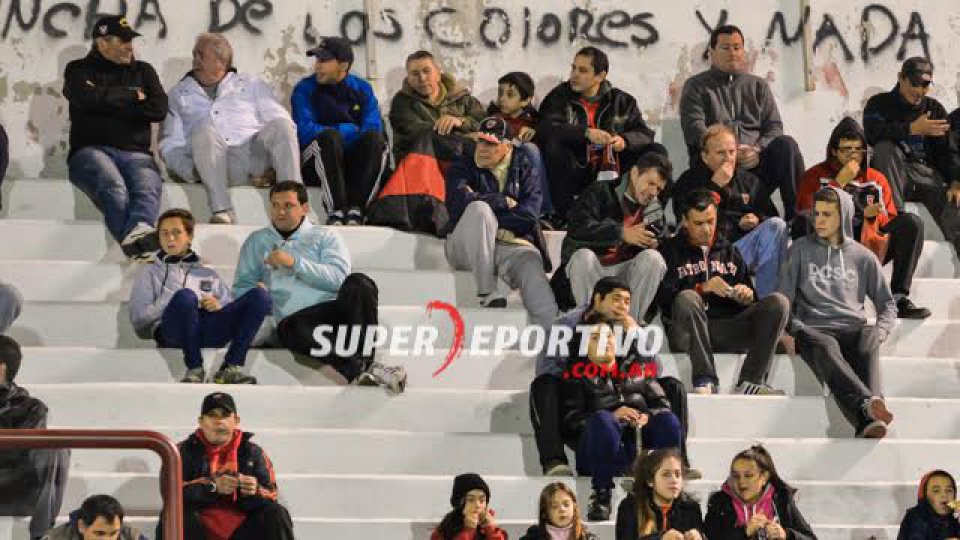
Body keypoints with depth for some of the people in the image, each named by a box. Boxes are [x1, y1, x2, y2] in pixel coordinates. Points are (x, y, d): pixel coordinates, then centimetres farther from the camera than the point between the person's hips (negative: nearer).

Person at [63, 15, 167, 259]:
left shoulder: (143, 71, 25)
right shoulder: (79, 70, 17)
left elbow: (159, 109, 7)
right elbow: (89, 97, -7)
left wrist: (110, 106, 1)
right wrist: (132, 96, 5)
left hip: (136, 153, 2)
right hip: (91, 150, -2)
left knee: (148, 189, -34)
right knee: (113, 187, -37)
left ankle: (138, 229, -63)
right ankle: (134, 240, -58)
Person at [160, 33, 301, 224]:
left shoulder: (251, 84, 25)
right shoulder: (179, 94, 26)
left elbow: (283, 128, 14)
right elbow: (170, 145, 15)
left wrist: (276, 165, -4)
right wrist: (189, 169, -8)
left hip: (256, 157, 1)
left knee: (280, 125, -28)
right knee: (204, 132, -32)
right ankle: (222, 212, -42)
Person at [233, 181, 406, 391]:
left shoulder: (325, 236, 19)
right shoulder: (256, 242, 25)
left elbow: (338, 277, 1)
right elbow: (241, 287, 22)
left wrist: (294, 262, -6)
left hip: (335, 308, 1)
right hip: (294, 317, -1)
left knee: (358, 283, -32)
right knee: (291, 330, -39)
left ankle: (362, 361, -38)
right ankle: (364, 370, -40)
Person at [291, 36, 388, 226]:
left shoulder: (362, 89, 9)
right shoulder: (304, 89, 2)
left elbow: (374, 129, -5)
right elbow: (305, 132, -12)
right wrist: (349, 131, -9)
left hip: (354, 165, 2)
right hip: (315, 166, -2)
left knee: (375, 138, -27)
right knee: (329, 136, -33)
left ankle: (355, 209, -35)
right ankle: (335, 211, -39)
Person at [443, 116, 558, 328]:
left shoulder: (524, 165, 11)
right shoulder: (463, 166, 8)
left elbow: (529, 212, -2)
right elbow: (459, 202, -13)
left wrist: (493, 223, -12)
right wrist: (506, 202, -8)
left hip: (512, 244, 1)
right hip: (466, 250, -1)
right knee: (479, 209, -32)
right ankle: (486, 292, -32)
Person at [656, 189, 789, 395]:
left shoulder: (729, 251, 25)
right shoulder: (670, 251, 12)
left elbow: (752, 303, 22)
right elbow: (662, 297, -3)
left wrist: (747, 297, -2)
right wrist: (701, 288, -15)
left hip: (727, 328, 4)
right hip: (688, 332, -3)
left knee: (778, 302, -17)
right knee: (687, 298, -36)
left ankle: (750, 382, -29)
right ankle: (704, 383, -38)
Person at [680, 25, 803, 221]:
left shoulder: (758, 85, 25)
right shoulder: (696, 86, 16)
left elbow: (774, 127, 13)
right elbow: (695, 130, 0)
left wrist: (757, 151, -10)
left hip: (756, 160, 3)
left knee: (786, 144, -28)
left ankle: (796, 216, -32)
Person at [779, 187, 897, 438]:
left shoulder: (863, 257, 22)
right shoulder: (801, 250, 20)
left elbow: (887, 304, 24)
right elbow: (784, 297, 14)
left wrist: (879, 333, 3)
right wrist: (789, 329, -5)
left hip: (853, 328, 1)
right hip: (812, 329, -1)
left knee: (868, 338, -38)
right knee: (825, 347, -40)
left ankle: (869, 422, -59)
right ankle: (867, 404, -65)